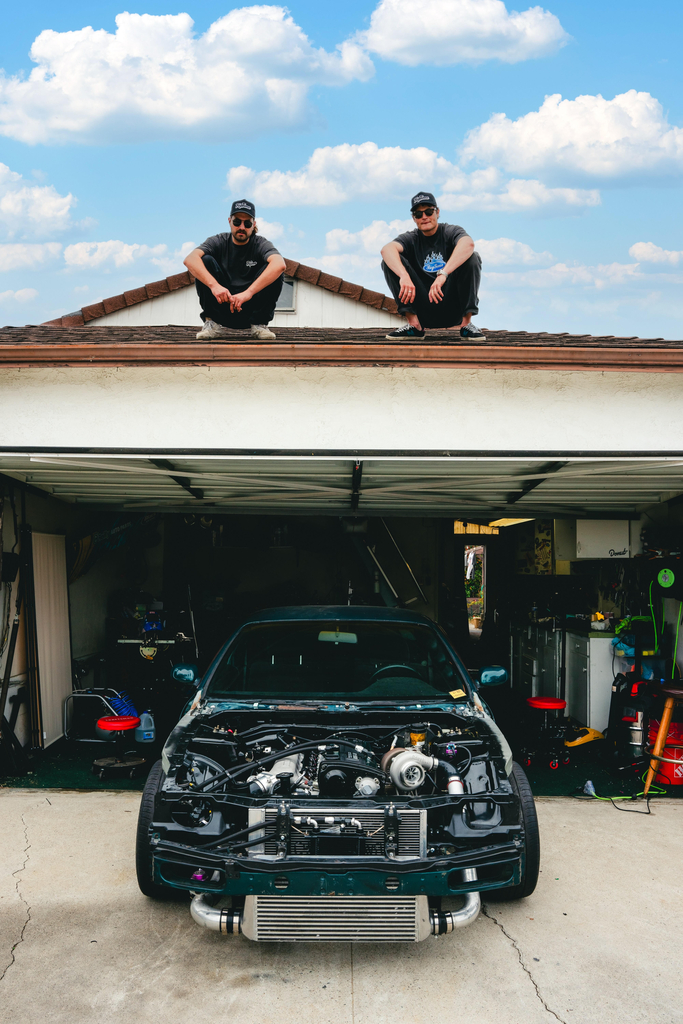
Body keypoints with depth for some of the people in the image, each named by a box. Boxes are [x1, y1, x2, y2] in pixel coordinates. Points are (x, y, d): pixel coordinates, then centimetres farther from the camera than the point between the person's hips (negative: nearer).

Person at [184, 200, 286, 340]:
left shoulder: (261, 244, -6)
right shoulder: (219, 242, -2)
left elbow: (279, 265, -30)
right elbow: (190, 260, -22)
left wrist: (248, 292, -41)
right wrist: (214, 285, -40)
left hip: (251, 308, -1)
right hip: (222, 305, 1)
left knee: (275, 272, -21)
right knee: (205, 261, -17)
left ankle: (259, 325, -12)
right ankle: (214, 325, -15)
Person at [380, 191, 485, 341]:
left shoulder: (451, 232, 3)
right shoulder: (411, 238, 8)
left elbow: (468, 244, -23)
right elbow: (387, 249, -17)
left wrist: (443, 274, -37)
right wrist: (404, 276, -37)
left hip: (453, 310, -1)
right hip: (422, 311, 1)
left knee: (472, 258, -21)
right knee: (390, 261, -11)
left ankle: (466, 322, -16)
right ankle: (414, 324, -14)